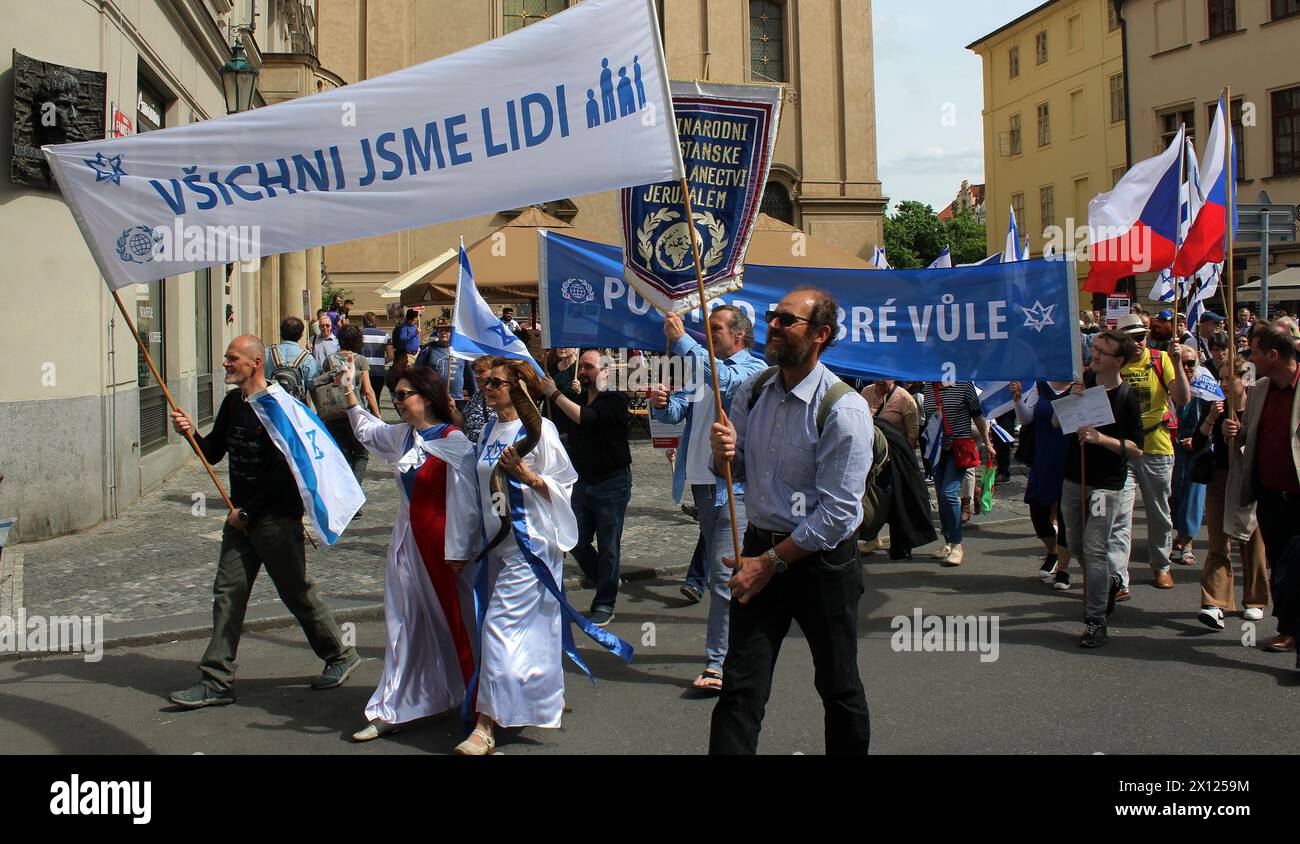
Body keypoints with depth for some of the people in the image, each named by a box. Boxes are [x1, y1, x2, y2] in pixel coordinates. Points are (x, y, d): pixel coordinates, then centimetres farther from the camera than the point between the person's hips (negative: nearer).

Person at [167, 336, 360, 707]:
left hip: (277, 518, -8)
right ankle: (216, 683, 9)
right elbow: (213, 454, 16)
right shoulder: (232, 402, 10)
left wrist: (248, 511, -15)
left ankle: (340, 654, 22)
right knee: (227, 594, 5)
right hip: (241, 517, 8)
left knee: (297, 592, 3)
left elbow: (283, 470, -19)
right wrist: (192, 433, -4)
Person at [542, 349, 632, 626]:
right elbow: (556, 425, 12)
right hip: (582, 483, 7)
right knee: (577, 542, 8)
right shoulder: (578, 399, 11)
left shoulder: (616, 400, -11)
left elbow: (585, 418, -25)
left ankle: (604, 606, 12)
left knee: (607, 546, 1)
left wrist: (554, 394, -20)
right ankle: (604, 581, 32)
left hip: (611, 482, -6)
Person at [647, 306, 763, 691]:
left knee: (724, 573, -11)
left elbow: (724, 381, -27)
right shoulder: (700, 368, 18)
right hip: (702, 483, 8)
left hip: (734, 486, -8)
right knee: (718, 568, 17)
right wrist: (661, 403, -14)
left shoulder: (754, 369, -6)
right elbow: (678, 411, 10)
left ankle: (718, 662, -9)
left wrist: (682, 340, -27)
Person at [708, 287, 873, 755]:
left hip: (822, 559, -5)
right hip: (760, 548, 5)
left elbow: (837, 512, -19)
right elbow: (734, 471, 14)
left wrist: (771, 562, -16)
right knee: (740, 686, 1)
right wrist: (724, 452, -11)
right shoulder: (753, 390, 3)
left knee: (838, 687, 12)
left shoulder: (844, 409, -17)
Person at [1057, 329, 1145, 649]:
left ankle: (1096, 622, -3)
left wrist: (1102, 438, -22)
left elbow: (1137, 449, -10)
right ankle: (1111, 580, 43)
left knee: (1094, 549, -10)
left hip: (1107, 484, -6)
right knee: (1078, 546, 15)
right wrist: (1070, 398, -11)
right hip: (1073, 479, 6)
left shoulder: (1127, 397, -10)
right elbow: (1056, 423, 6)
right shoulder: (1083, 380, 4)